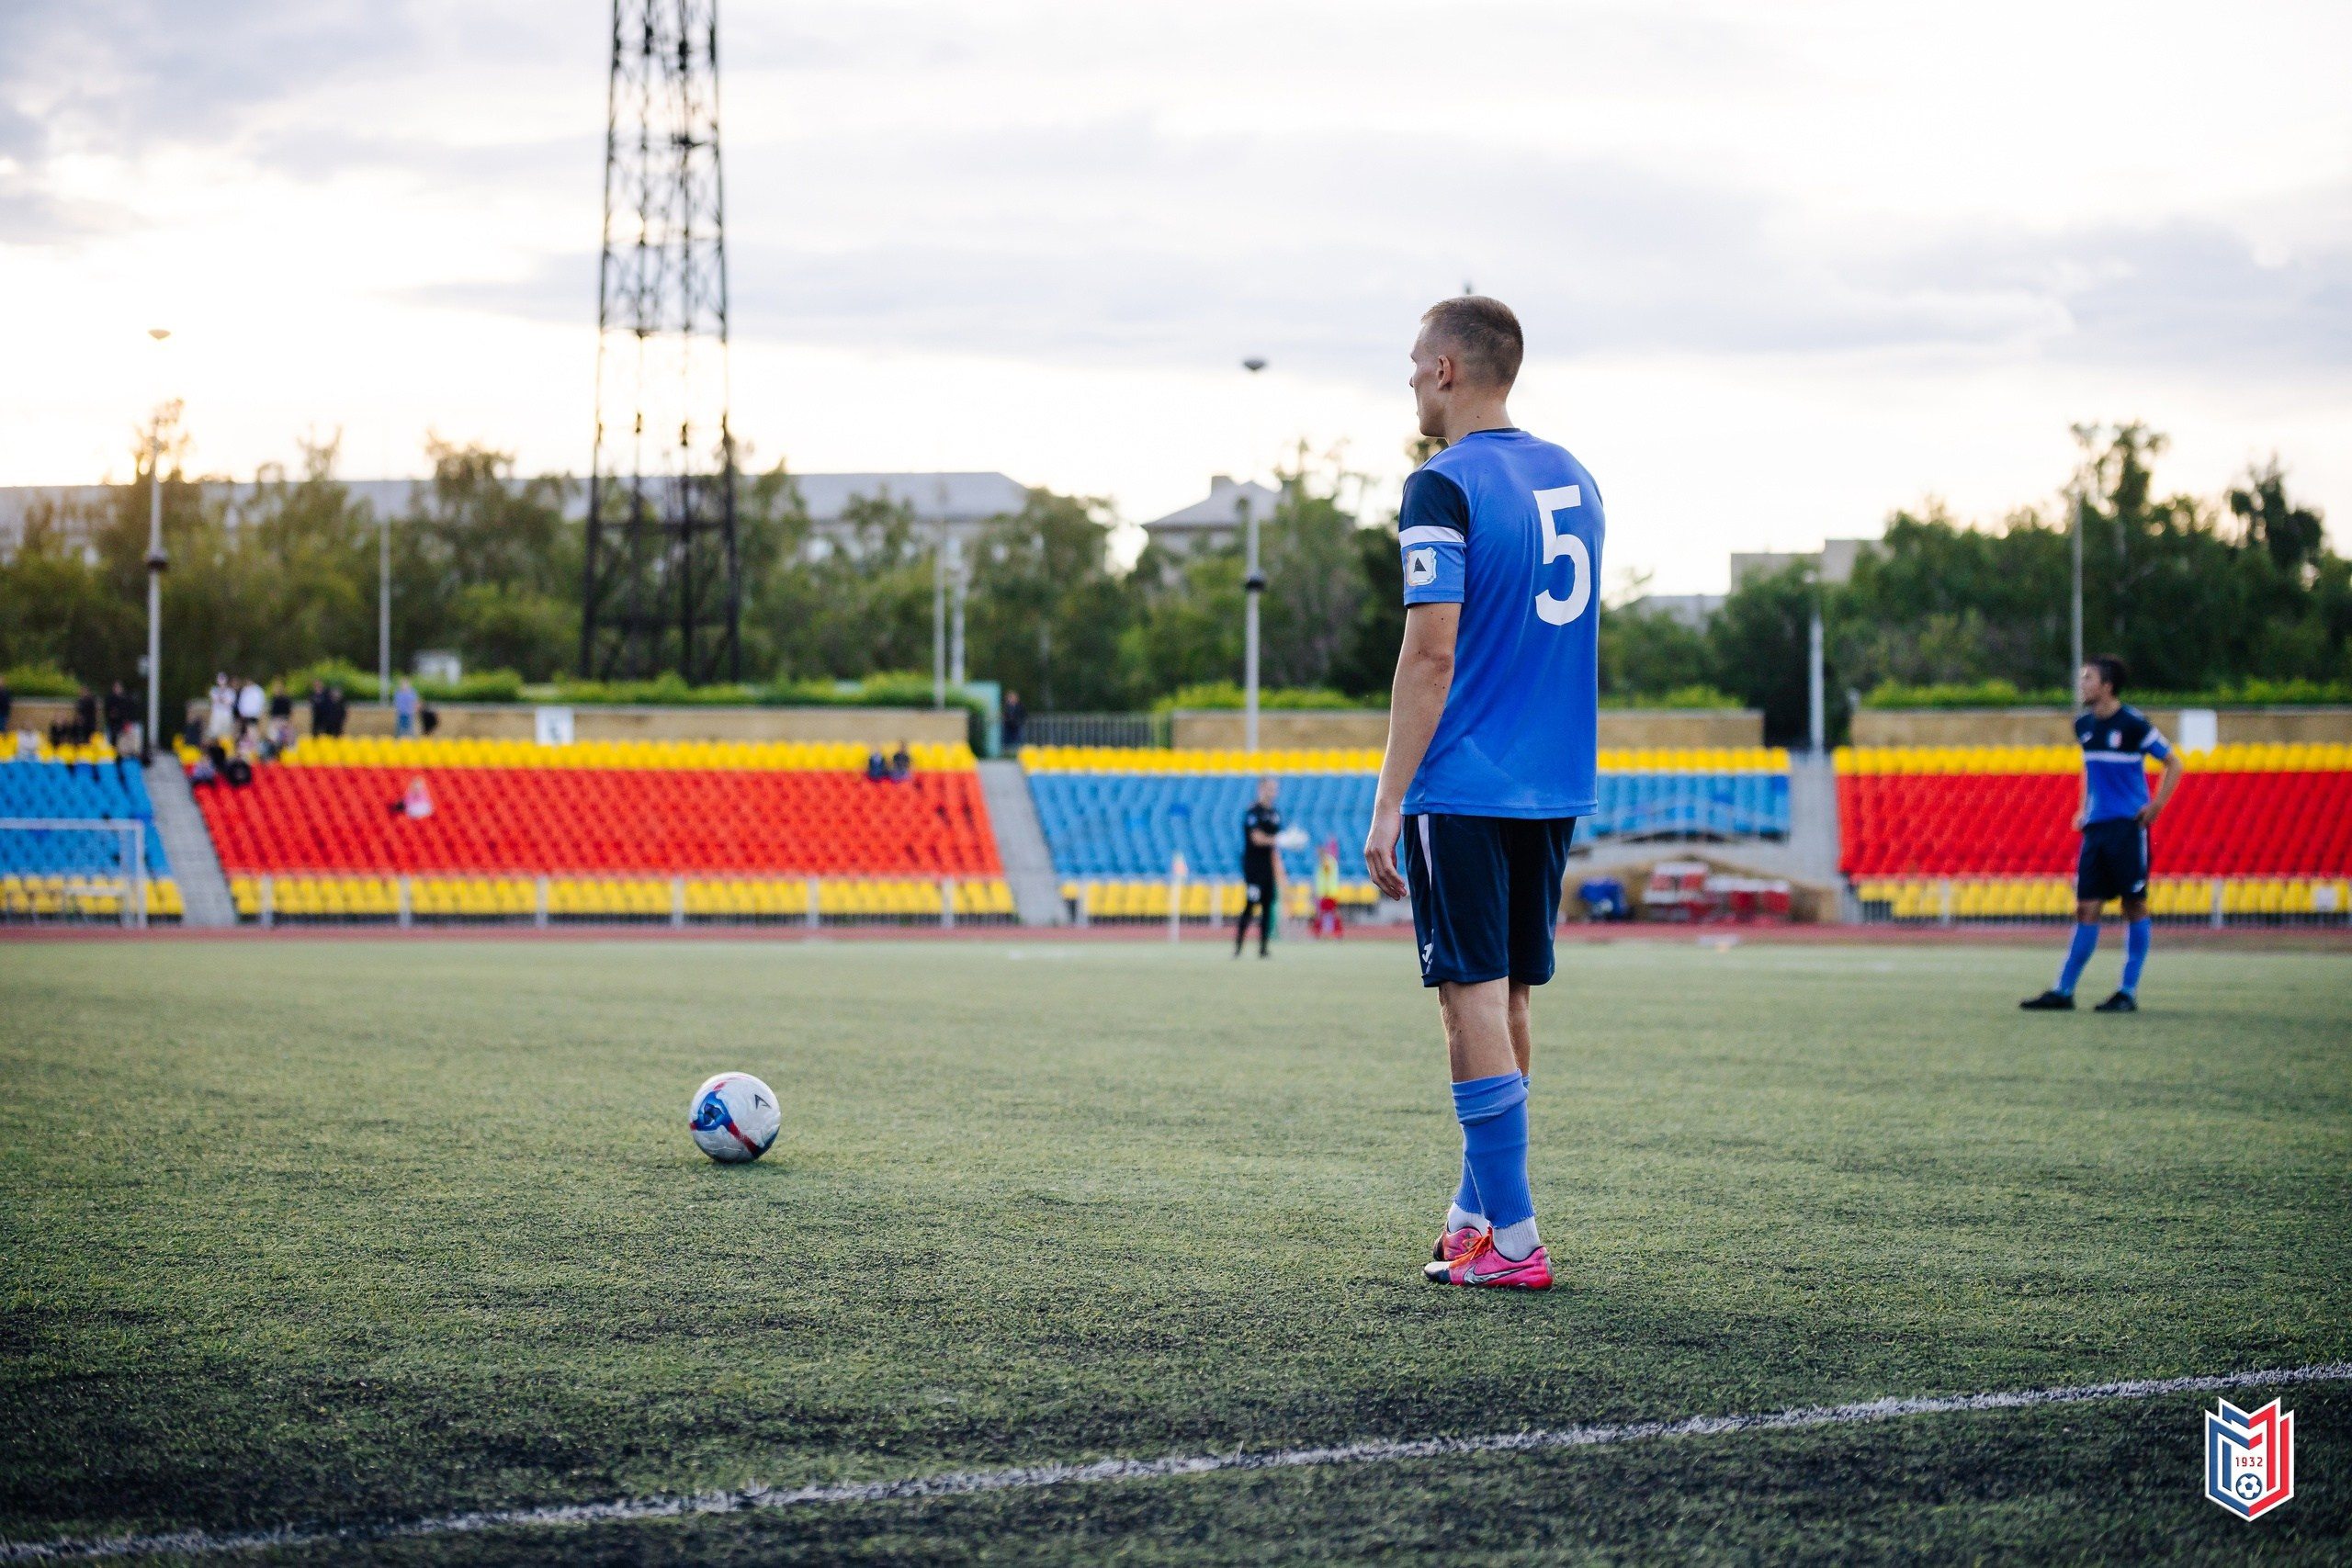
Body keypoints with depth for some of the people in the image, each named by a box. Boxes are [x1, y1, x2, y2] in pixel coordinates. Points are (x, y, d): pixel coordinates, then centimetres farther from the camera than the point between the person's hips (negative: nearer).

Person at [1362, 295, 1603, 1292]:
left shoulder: (1444, 487, -11)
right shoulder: (1573, 479, 13)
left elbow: (1431, 655, -17)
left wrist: (1387, 804, -14)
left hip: (1462, 789, -8)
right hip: (1552, 788, 8)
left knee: (1474, 1002, -4)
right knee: (1506, 1001, 14)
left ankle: (1511, 1240, -4)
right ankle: (1477, 1208, 20)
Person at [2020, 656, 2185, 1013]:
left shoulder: (2133, 724, -9)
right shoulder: (2084, 725, 10)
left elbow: (2173, 763, -3)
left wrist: (2156, 806, -11)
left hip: (2128, 825, -6)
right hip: (2095, 825, 6)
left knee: (2134, 906, 0)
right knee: (2086, 909, 5)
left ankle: (2129, 992, 4)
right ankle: (2063, 991, 5)